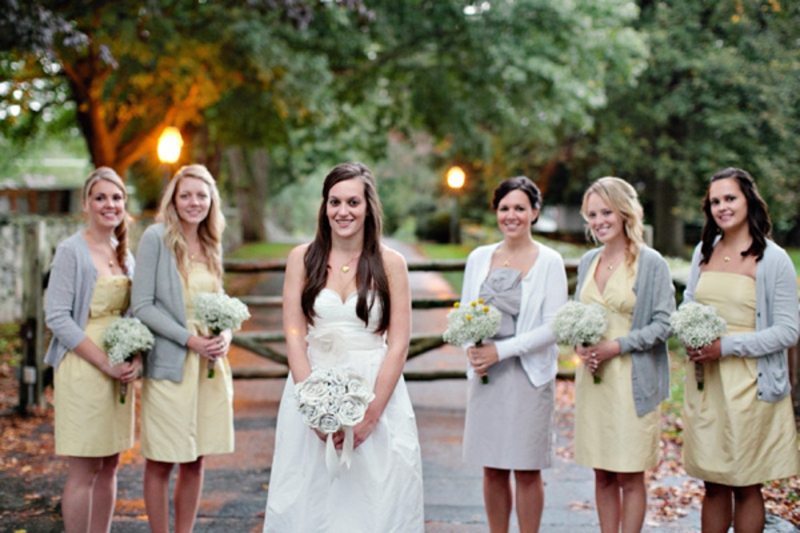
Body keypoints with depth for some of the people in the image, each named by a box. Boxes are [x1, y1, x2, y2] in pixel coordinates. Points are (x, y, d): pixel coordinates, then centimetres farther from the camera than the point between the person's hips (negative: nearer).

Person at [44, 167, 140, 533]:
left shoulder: (124, 255, 13)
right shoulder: (72, 251, -7)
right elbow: (57, 317, -13)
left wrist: (136, 357, -3)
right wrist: (106, 363, -16)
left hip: (119, 374, 6)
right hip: (83, 370, -6)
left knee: (109, 466, 10)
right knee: (84, 470, -3)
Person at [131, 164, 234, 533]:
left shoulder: (211, 245, 12)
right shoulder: (156, 237, -7)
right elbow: (142, 305, -11)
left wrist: (225, 334, -1)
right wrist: (190, 340, -16)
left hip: (211, 364, 6)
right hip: (169, 365, -6)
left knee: (195, 461, 11)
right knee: (161, 463, 2)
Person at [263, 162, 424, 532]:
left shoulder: (390, 263, 0)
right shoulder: (302, 259, 3)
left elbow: (398, 344, -4)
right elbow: (294, 337, -2)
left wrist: (370, 415, -12)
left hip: (377, 392, -1)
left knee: (375, 497, 3)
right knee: (310, 499, 6)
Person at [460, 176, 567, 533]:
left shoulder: (549, 261, -3)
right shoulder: (479, 258, 8)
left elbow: (554, 327, -9)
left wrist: (500, 350, -15)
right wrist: (472, 350, -8)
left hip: (529, 376, -3)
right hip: (485, 376, 3)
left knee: (527, 471, 3)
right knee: (493, 470, 8)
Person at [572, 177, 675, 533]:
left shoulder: (651, 263, -7)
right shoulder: (588, 261, 11)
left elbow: (664, 324, -9)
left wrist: (616, 346, -17)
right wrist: (579, 345, -3)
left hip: (632, 382, -5)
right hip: (592, 380, 5)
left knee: (630, 477, 1)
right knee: (602, 474, 11)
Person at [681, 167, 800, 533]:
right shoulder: (703, 253, 10)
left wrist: (727, 346, -16)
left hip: (749, 384, -4)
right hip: (704, 382, 5)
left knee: (746, 485, 4)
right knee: (714, 485, 10)